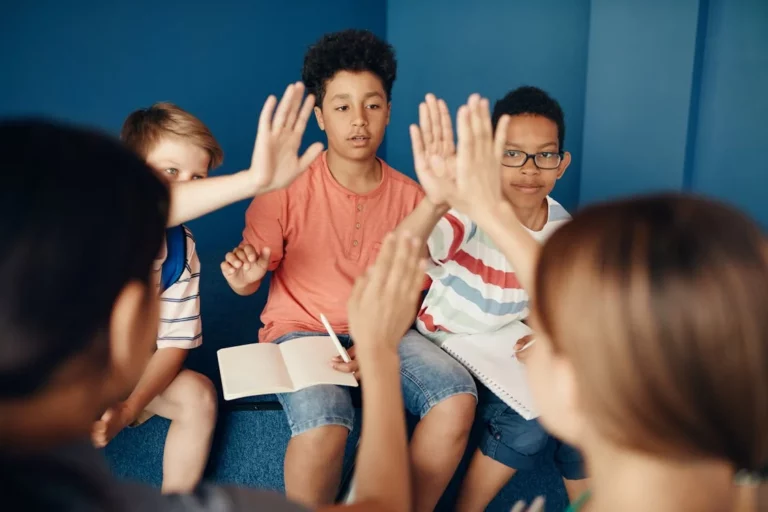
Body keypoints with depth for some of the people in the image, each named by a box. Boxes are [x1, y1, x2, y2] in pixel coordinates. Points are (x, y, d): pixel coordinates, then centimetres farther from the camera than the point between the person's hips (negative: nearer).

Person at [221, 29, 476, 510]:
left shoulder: (410, 197, -1)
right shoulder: (289, 187, -9)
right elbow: (249, 281, -4)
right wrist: (245, 276, -29)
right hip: (300, 328, -3)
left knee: (457, 397, -22)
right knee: (323, 422, -33)